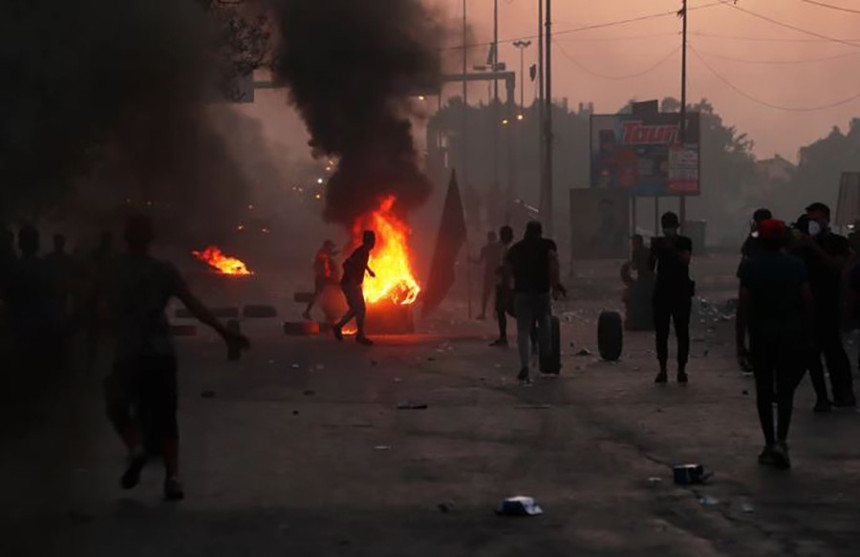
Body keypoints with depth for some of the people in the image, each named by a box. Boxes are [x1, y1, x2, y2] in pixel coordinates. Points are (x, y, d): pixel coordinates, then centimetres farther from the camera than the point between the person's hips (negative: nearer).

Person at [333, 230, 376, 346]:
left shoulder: (365, 252, 8)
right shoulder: (360, 252, -21)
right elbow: (346, 264, -32)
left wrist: (369, 270, 23)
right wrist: (352, 280, -33)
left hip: (355, 285, 10)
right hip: (350, 284, -10)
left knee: (356, 309, 15)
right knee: (360, 309, -8)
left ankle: (338, 327, 25)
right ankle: (360, 336, 1)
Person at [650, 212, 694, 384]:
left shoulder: (684, 242, 2)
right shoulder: (658, 243, 8)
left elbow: (686, 260, -16)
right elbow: (650, 267, 3)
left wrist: (671, 248, -24)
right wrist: (653, 252, -13)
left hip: (681, 292, -2)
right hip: (662, 292, 2)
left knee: (682, 331, -1)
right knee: (661, 332, 0)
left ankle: (682, 369, 4)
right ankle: (662, 369, 3)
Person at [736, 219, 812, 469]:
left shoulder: (750, 266, -6)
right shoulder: (796, 266, -1)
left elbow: (744, 305, -9)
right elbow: (807, 302, -2)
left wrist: (740, 340, -5)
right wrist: (808, 335, 6)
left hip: (762, 332, -1)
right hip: (791, 332, 1)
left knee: (764, 391, 10)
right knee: (785, 390, 5)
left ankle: (770, 445, 12)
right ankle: (780, 442, -12)